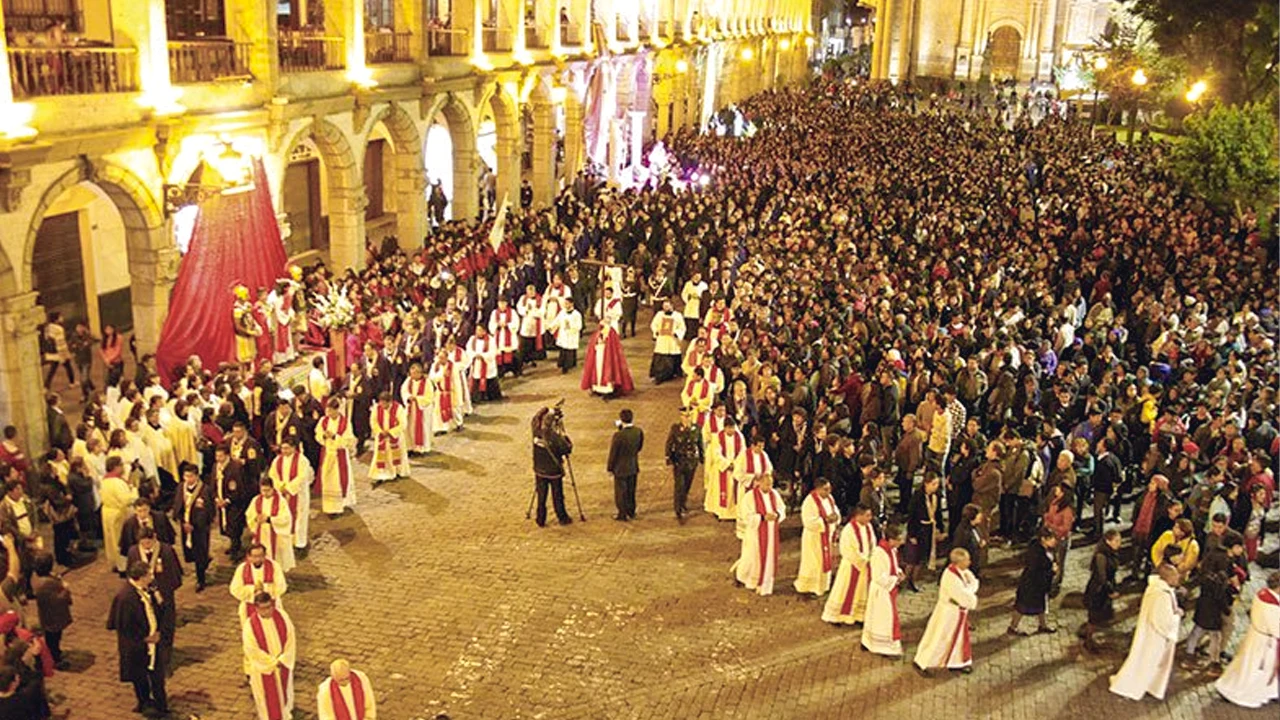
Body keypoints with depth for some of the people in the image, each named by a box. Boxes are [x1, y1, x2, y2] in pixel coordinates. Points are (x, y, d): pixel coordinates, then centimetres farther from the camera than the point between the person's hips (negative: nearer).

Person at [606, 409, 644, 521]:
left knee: (620, 491, 12)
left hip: (621, 468, -5)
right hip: (633, 466, 5)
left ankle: (622, 514, 24)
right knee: (631, 490, 21)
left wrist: (610, 468, -5)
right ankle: (631, 512, 35)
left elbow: (613, 453, -17)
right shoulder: (639, 432, -13)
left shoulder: (618, 435, -28)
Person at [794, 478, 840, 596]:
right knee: (813, 563, 3)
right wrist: (826, 520, -30)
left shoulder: (829, 498, 1)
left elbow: (835, 512, 12)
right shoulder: (810, 501, -23)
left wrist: (835, 517, -11)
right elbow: (809, 521, -27)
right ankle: (808, 588, 17)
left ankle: (822, 585, 31)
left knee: (826, 560, 17)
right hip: (814, 537, -8)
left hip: (828, 536, 8)